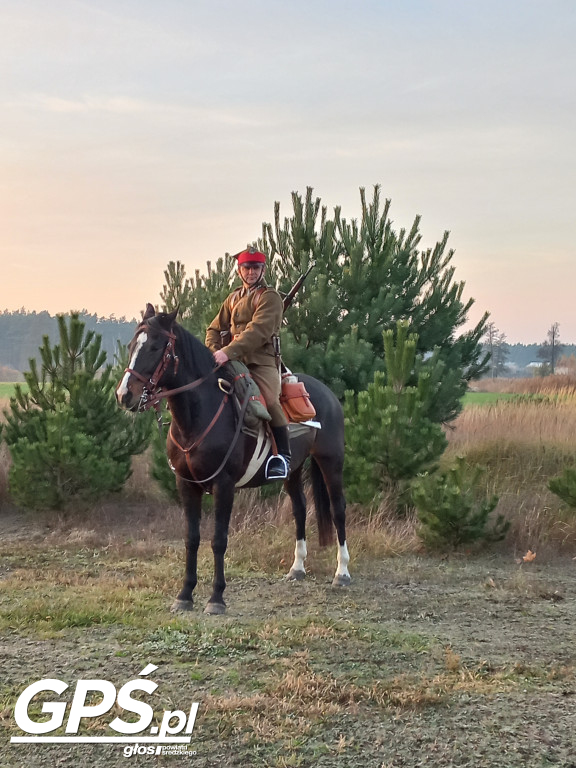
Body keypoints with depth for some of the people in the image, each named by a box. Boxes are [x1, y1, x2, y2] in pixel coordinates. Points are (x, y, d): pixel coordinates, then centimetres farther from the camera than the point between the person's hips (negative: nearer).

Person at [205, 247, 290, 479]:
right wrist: (214, 352, -4)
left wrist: (228, 352, -29)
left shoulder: (270, 297, -3)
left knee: (270, 400, -30)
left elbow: (257, 331, -18)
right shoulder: (233, 298, 19)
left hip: (262, 361, -7)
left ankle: (283, 455, -19)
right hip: (234, 362, 7)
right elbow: (214, 329, 19)